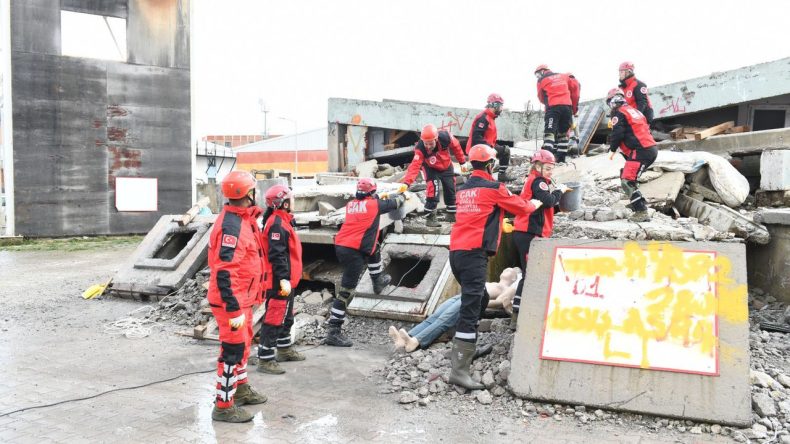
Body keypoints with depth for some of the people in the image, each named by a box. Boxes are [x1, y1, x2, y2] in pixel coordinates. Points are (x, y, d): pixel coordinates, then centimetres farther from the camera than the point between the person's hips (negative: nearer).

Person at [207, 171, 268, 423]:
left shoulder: (242, 220, 10)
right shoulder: (231, 225, -24)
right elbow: (224, 273, -28)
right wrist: (234, 310, -28)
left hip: (242, 298, 10)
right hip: (231, 301, -10)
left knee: (242, 344, 22)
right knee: (233, 350, -2)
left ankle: (240, 388, 39)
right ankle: (224, 406, 9)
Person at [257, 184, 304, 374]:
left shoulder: (281, 220, 14)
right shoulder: (277, 224, -20)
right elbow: (276, 255, -26)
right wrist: (283, 278, -28)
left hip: (286, 280, 11)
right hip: (279, 282, -11)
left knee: (286, 317, 22)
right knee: (274, 319, -6)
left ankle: (285, 349, 36)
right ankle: (265, 360, 0)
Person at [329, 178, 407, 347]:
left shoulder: (351, 204, 12)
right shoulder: (374, 205, -4)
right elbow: (395, 203, 13)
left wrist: (379, 198, 43)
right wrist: (402, 192, 34)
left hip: (341, 246, 8)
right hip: (354, 252, -8)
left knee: (375, 247, 32)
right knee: (346, 291, -6)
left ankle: (378, 280, 47)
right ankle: (333, 332, -5)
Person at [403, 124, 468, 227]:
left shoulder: (445, 137, -33)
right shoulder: (420, 149, -38)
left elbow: (456, 146, -13)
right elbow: (414, 165, -46)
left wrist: (462, 162, -4)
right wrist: (406, 182, -59)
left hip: (447, 167, 3)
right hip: (431, 169, -3)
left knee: (451, 190, 8)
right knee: (433, 189, -21)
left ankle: (452, 215, 29)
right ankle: (430, 217, -7)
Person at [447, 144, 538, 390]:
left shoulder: (463, 189, 16)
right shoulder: (494, 188, -2)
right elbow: (522, 208, 11)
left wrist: (501, 225, 45)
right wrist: (534, 205, 33)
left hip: (457, 252, 8)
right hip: (474, 253, -8)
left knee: (479, 299, 24)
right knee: (470, 309, -11)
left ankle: (465, 347, 28)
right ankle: (459, 370, -16)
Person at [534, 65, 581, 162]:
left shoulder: (541, 81, 11)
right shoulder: (564, 76, 20)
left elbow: (541, 98, 15)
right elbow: (575, 86, 16)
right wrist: (574, 106, 20)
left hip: (553, 107, -4)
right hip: (567, 106, 4)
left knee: (549, 132, -9)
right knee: (563, 133, 14)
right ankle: (561, 159, 11)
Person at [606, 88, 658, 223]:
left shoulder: (618, 113, -3)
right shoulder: (634, 110, 24)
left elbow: (618, 133, -14)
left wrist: (613, 149, 4)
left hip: (640, 152, -9)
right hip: (651, 149, 9)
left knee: (627, 182, -11)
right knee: (626, 175, 23)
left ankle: (642, 212, -17)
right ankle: (640, 203, 25)